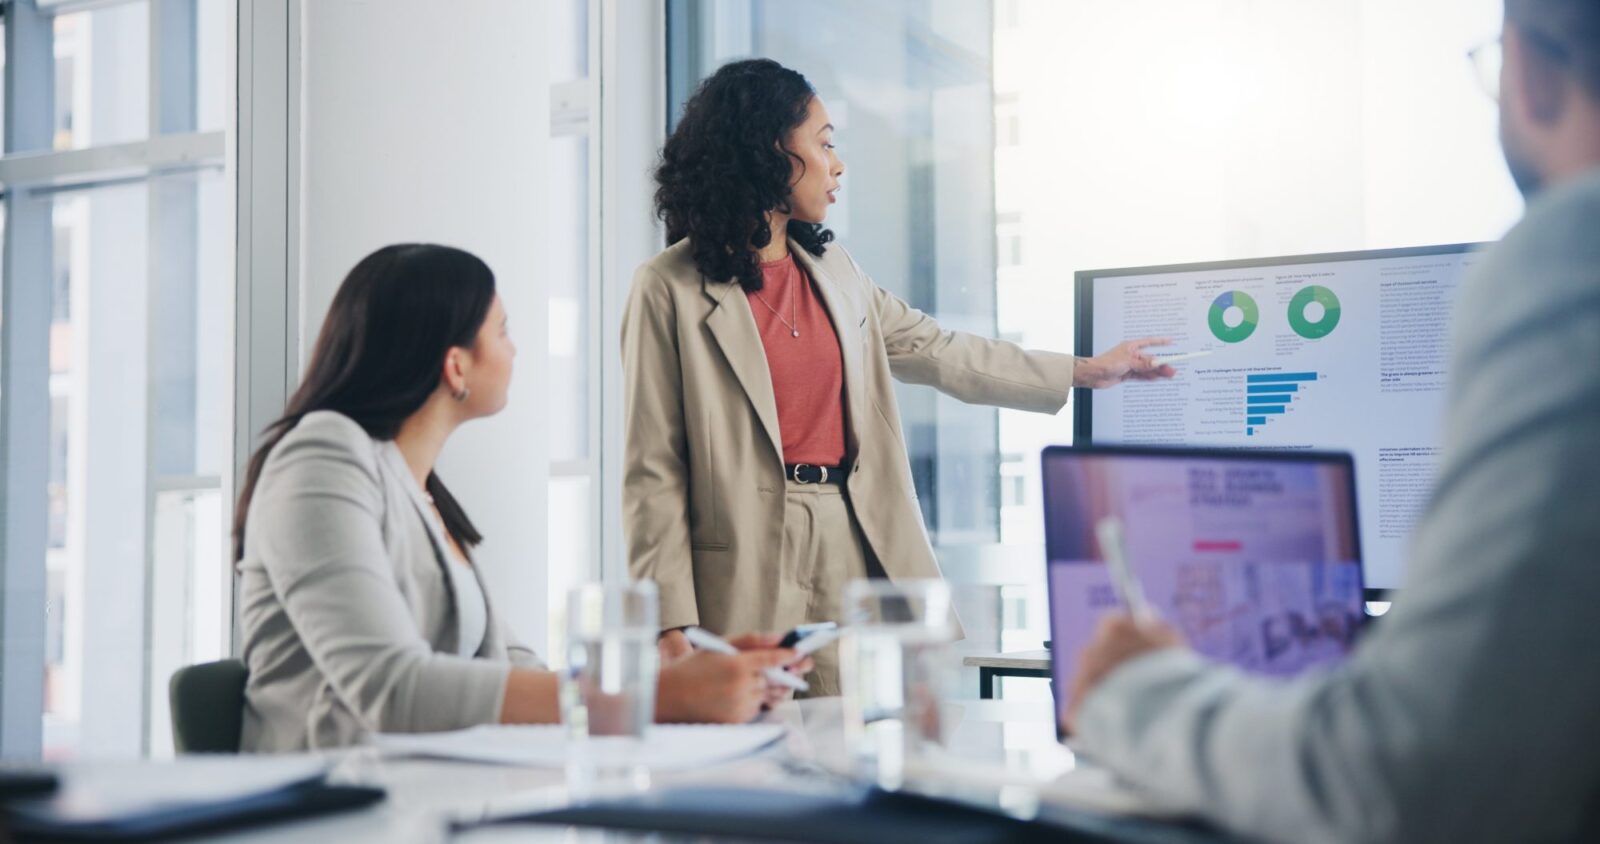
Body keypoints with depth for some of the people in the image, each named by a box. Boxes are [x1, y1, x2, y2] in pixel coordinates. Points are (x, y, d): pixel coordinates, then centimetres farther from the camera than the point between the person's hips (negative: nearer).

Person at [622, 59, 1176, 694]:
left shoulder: (831, 270, 16)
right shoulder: (670, 288, -4)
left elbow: (939, 352, 26)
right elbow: (654, 471, -6)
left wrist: (1086, 371, 29)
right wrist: (671, 624, -12)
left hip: (855, 549, 6)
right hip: (746, 574, -6)